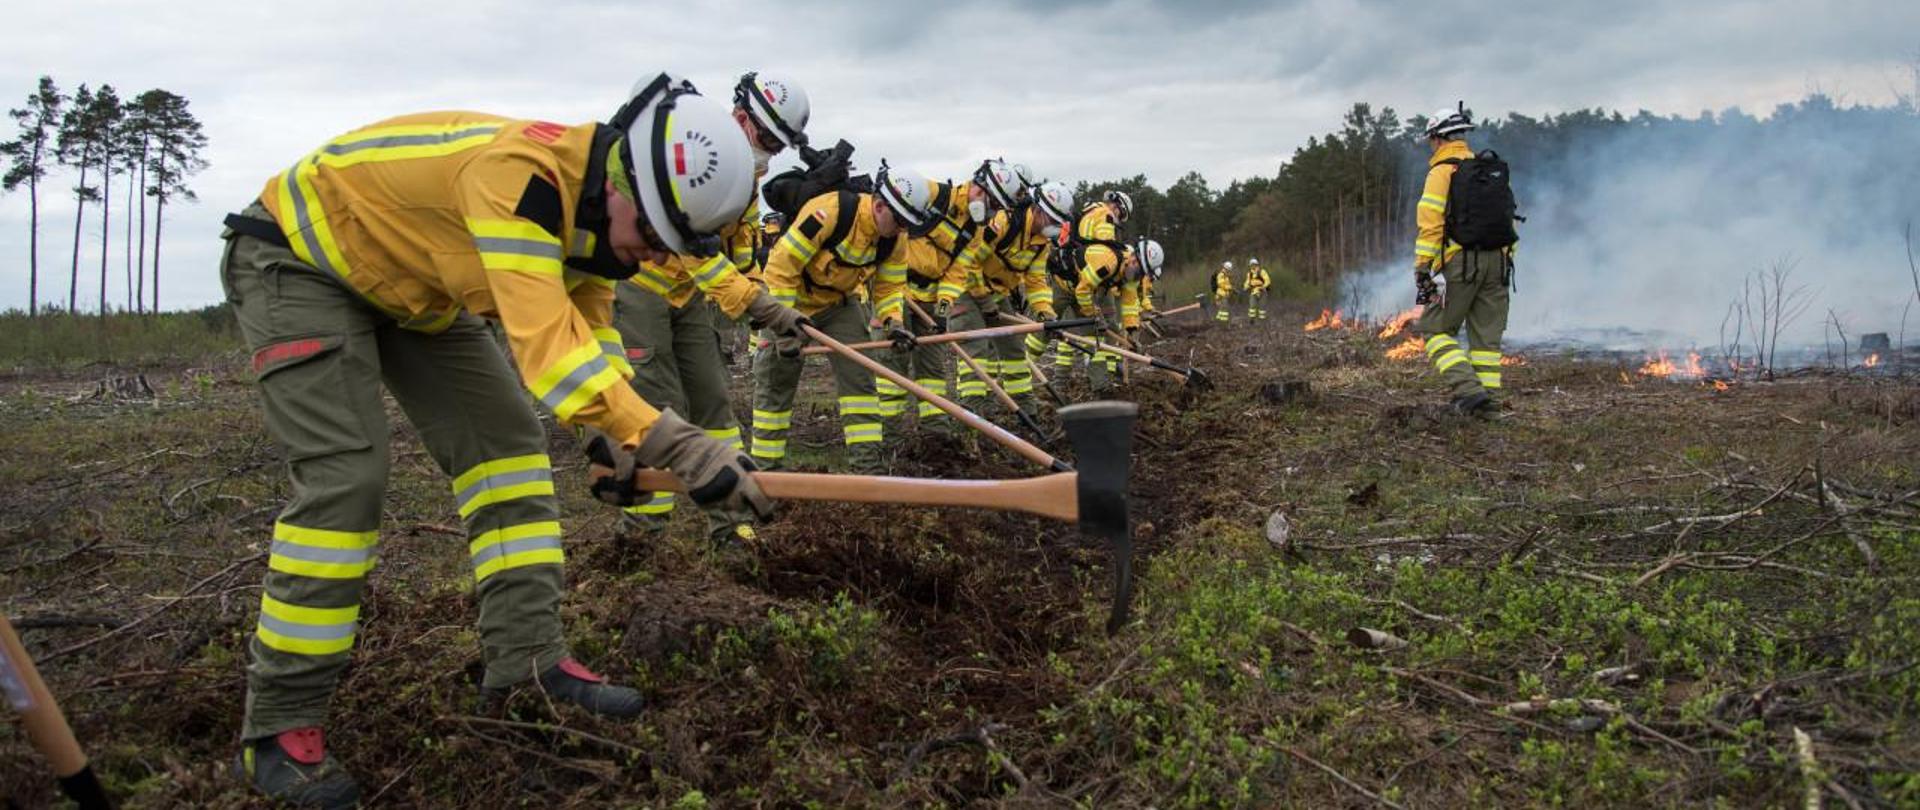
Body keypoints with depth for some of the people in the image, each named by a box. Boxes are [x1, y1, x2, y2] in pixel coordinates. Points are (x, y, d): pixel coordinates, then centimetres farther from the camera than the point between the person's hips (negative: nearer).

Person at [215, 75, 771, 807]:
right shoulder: (520, 173, -38)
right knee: (345, 476, -17)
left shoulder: (599, 207, -10)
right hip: (299, 258, -8)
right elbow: (546, 346, -47)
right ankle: (278, 727, -6)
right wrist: (682, 446, -50)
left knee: (504, 439, -1)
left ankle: (527, 654, 3)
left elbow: (588, 334, 2)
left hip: (413, 283, 9)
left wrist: (616, 436, -13)